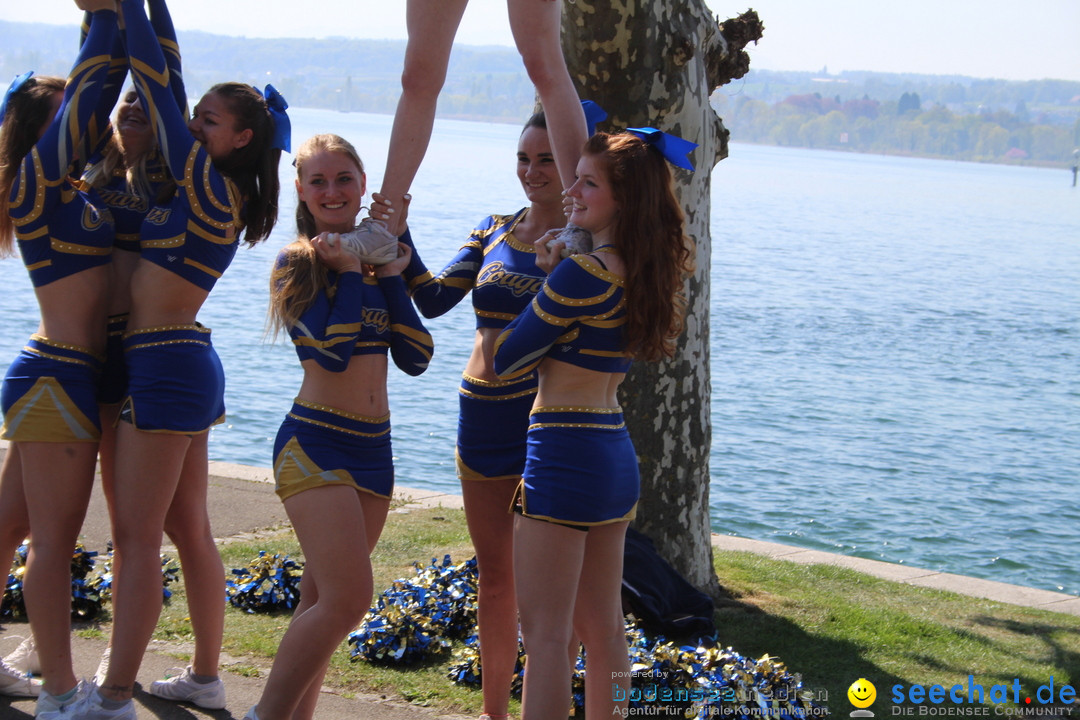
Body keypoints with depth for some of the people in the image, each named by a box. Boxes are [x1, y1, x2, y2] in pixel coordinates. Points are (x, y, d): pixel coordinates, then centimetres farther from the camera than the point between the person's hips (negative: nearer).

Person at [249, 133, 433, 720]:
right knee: (347, 598, -16)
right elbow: (332, 351, -20)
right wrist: (349, 271, -12)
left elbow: (415, 357, 2)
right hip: (315, 443, -6)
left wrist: (391, 275, -4)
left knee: (323, 601, 9)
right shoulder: (297, 263, -5)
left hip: (374, 446, 6)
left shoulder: (377, 258, 11)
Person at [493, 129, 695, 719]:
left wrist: (548, 275, 4)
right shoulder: (642, 272, 9)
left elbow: (505, 359, -9)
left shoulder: (583, 272, -16)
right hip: (615, 455, 9)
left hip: (563, 454, -9)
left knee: (545, 632, -4)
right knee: (602, 627, 15)